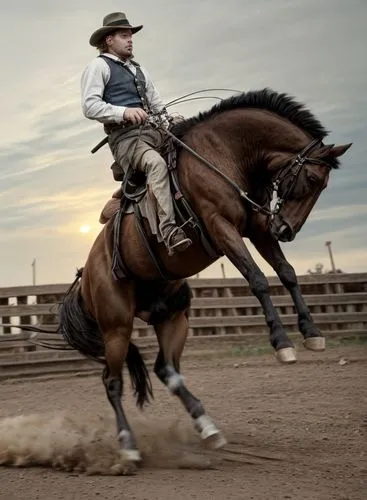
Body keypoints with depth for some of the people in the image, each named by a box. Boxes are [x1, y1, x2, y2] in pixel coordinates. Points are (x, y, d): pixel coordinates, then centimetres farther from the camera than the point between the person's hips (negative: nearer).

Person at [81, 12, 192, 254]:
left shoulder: (139, 70, 27)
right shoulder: (99, 66, 4)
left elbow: (157, 103, 26)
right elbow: (90, 106, -8)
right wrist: (124, 112, -22)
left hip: (154, 131, 8)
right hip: (125, 138, -8)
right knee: (156, 163, -35)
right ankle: (169, 230, -43)